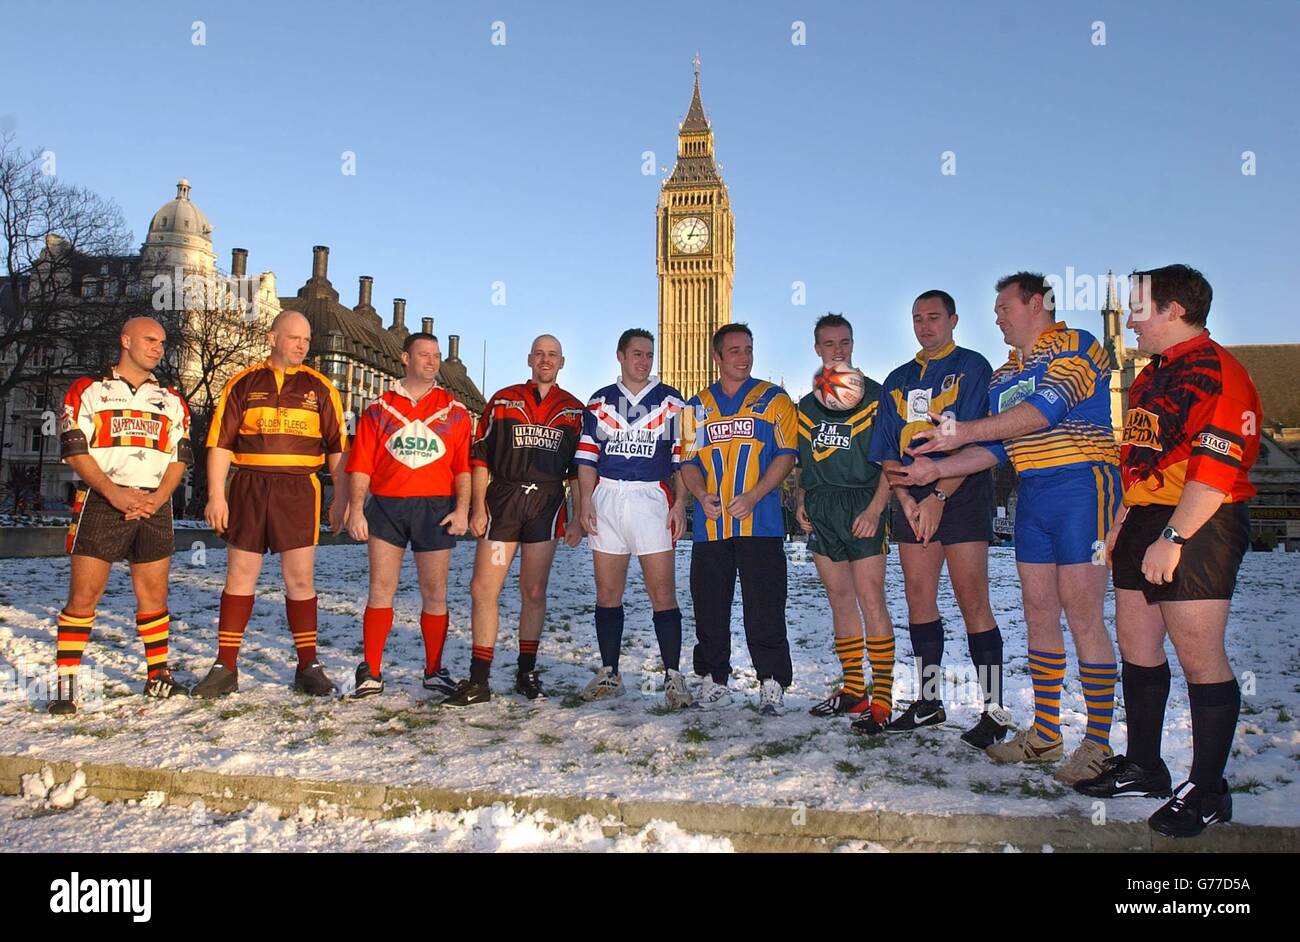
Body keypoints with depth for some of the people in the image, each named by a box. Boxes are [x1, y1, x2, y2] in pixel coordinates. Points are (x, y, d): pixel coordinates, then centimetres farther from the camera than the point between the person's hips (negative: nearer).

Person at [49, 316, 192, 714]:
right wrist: (115, 493, -15)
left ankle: (158, 677, 18)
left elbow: (179, 456, 8)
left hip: (155, 506, 3)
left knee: (154, 594, 7)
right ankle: (66, 686, 3)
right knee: (84, 595, -5)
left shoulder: (172, 401, 15)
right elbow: (74, 449, -3)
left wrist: (156, 498, -8)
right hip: (100, 504, -3)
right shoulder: (88, 391, 5)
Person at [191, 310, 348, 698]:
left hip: (298, 490, -1)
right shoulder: (243, 384, 8)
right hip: (248, 488, 1)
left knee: (300, 579, 1)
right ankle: (225, 668, 15)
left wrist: (341, 499, 0)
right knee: (239, 576, 6)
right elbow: (220, 443, 5)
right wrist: (216, 496, -3)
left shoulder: (319, 388, 8)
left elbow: (337, 447, 7)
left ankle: (308, 667, 10)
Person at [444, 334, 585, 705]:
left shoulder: (573, 410, 11)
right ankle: (478, 681, 4)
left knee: (534, 592, 6)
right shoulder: (502, 400, 8)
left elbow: (577, 469, 12)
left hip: (547, 504, 1)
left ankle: (526, 673, 19)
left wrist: (577, 517, 5)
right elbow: (480, 457, 5)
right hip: (501, 499, 0)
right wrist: (478, 506, -3)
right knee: (483, 590, -5)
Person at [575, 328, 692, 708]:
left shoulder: (671, 402, 9)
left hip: (653, 499, -2)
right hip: (606, 498, 2)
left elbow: (682, 457, 6)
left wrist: (679, 503, -4)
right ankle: (609, 674, 15)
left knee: (663, 592, -7)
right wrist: (586, 500, -1)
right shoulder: (599, 402, 14)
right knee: (607, 591, 6)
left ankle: (673, 676, -2)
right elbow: (587, 456, 10)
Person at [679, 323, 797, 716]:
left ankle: (772, 683, 9)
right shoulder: (697, 405, 15)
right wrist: (702, 495, -8)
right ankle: (713, 680, 20)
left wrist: (753, 496, -14)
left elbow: (786, 455, -1)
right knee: (709, 607, 7)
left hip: (760, 522, -3)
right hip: (710, 525, 3)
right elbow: (689, 461, 12)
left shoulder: (773, 399, 7)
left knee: (764, 608, -2)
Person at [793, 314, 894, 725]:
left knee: (870, 600, -9)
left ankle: (882, 698, -5)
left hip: (861, 505, -5)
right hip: (820, 509, 6)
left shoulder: (875, 395, 1)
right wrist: (800, 500, 7)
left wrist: (875, 507, -14)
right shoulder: (807, 405, 18)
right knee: (840, 599, 9)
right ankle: (853, 690, 16)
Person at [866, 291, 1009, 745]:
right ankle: (928, 702, 17)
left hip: (962, 493, -6)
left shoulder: (972, 367, 2)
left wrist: (939, 496, -16)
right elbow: (887, 451, 14)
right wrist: (905, 498, -2)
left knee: (972, 600, -8)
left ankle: (994, 709, -1)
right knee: (918, 597, 7)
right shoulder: (897, 380, 19)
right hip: (912, 496, 6)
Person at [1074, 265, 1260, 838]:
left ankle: (1208, 790, 11)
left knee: (1199, 658, -2)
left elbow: (1216, 470, -22)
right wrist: (1125, 520, 19)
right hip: (1146, 523, 10)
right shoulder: (1153, 375, 18)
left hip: (1197, 529, -10)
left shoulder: (1215, 373, -14)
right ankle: (1143, 768, 27)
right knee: (1136, 645, 14)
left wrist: (1171, 539, -23)